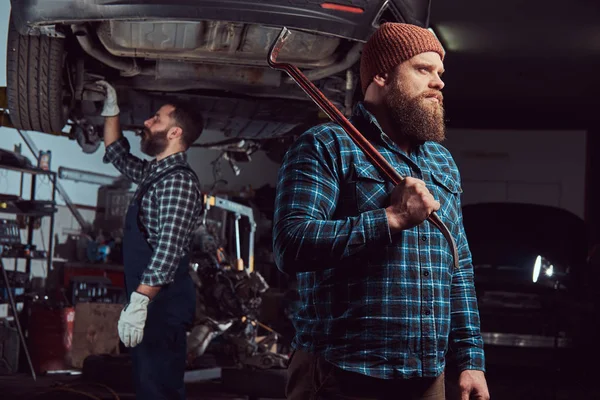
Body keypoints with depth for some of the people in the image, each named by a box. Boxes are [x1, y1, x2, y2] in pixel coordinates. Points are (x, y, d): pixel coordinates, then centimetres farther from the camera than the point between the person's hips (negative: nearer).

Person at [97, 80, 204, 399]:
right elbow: (117, 154, 37)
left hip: (163, 305, -10)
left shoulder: (179, 181, -15)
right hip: (149, 304, 10)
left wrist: (138, 302, -30)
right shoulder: (153, 173, 16)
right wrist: (111, 110, 29)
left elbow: (168, 250, -25)